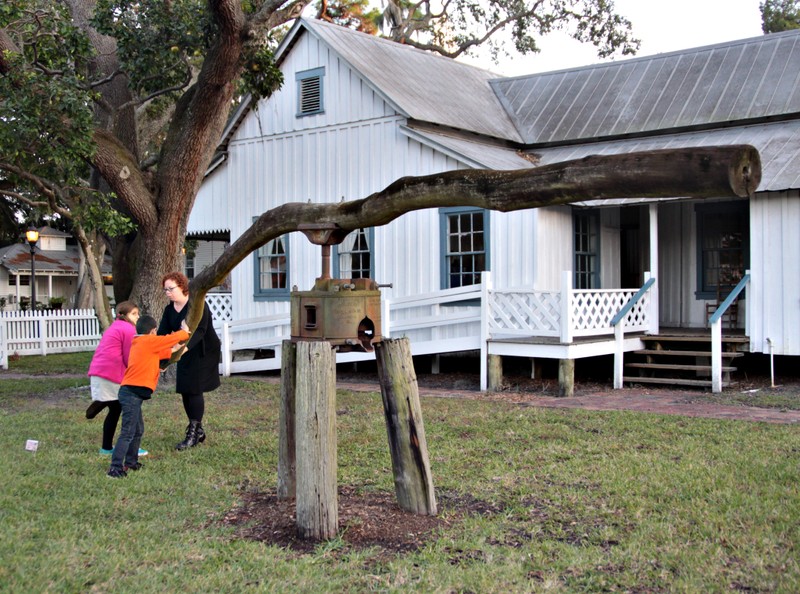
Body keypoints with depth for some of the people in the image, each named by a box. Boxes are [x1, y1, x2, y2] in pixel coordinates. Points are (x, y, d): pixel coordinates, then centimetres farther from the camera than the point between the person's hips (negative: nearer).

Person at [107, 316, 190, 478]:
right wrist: (185, 332, 18)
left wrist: (172, 351, 34)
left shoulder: (138, 344, 18)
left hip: (130, 393, 10)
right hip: (133, 393, -10)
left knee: (138, 430, 19)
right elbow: (172, 338, 0)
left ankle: (131, 462, 27)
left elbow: (157, 354, 32)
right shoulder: (149, 341, -7)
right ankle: (116, 468, -12)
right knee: (128, 433, -10)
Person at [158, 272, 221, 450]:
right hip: (186, 354, 7)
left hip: (204, 352, -7)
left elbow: (200, 331, -29)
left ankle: (193, 434, -6)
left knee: (194, 390, -11)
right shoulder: (169, 309, 5)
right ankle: (198, 430, 19)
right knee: (185, 390, 6)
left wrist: (185, 347, -43)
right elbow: (163, 333, -3)